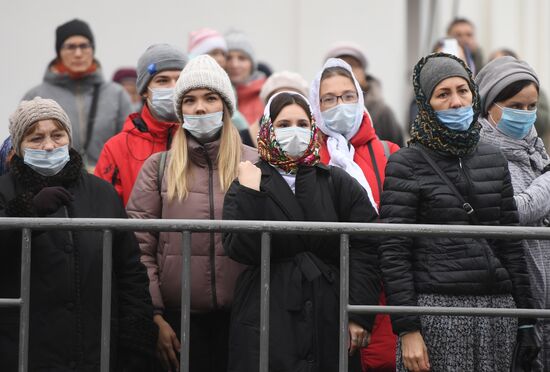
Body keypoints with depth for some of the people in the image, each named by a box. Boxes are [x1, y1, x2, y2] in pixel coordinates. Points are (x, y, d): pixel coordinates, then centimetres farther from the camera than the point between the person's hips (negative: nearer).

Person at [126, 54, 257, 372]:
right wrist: (154, 316, -5)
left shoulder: (256, 165, 6)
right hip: (178, 316, 0)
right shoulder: (158, 167, 5)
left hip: (240, 317, 0)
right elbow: (140, 248, 1)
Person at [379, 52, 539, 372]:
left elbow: (510, 242, 16)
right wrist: (407, 329, -12)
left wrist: (525, 318, 11)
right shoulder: (406, 164, 0)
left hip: (498, 309, 4)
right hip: (436, 307, -4)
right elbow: (394, 252, -5)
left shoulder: (493, 159, 14)